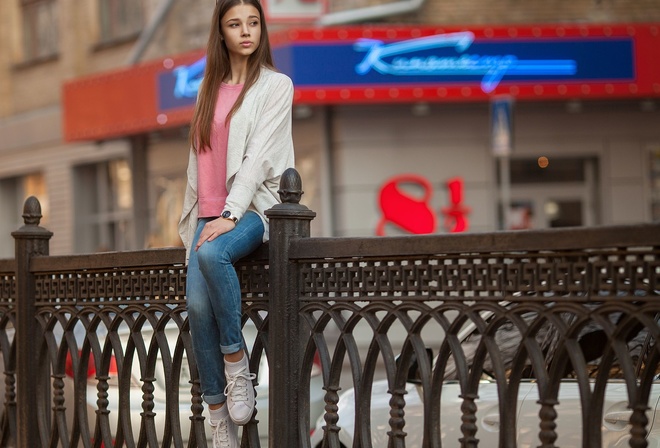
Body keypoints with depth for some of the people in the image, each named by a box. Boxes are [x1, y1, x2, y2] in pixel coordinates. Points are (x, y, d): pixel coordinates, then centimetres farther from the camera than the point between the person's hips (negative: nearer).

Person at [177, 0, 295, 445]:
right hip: (210, 213, 5)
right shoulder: (211, 89, 18)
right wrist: (193, 216, 13)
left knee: (212, 255, -36)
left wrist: (231, 214, -20)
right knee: (197, 303, -15)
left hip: (252, 207, -5)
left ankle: (236, 360, -18)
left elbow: (260, 154, -10)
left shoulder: (275, 85, 2)